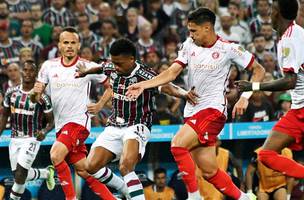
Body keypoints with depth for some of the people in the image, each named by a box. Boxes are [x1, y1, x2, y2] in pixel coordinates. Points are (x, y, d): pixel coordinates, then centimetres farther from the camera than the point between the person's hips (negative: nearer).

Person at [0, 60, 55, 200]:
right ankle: (47, 173, 37)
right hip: (15, 139, 5)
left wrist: (44, 132, -23)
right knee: (20, 175, 10)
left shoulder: (41, 98, -10)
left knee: (20, 174, -14)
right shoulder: (11, 92, 1)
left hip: (31, 139, -5)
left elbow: (51, 121, -3)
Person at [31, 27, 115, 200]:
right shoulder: (49, 66, 3)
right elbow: (35, 99, 6)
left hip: (79, 121, -5)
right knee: (83, 170, 9)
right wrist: (36, 92, -17)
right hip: (61, 125, 5)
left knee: (56, 154, -26)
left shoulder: (88, 67, -7)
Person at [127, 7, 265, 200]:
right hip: (193, 111, 6)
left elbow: (259, 70, 1)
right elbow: (172, 72, 6)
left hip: (213, 110, -6)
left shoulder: (228, 48, -6)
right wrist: (143, 85, -6)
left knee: (178, 144, -25)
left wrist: (245, 97, -10)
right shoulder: (189, 45, 8)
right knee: (209, 171, 4)